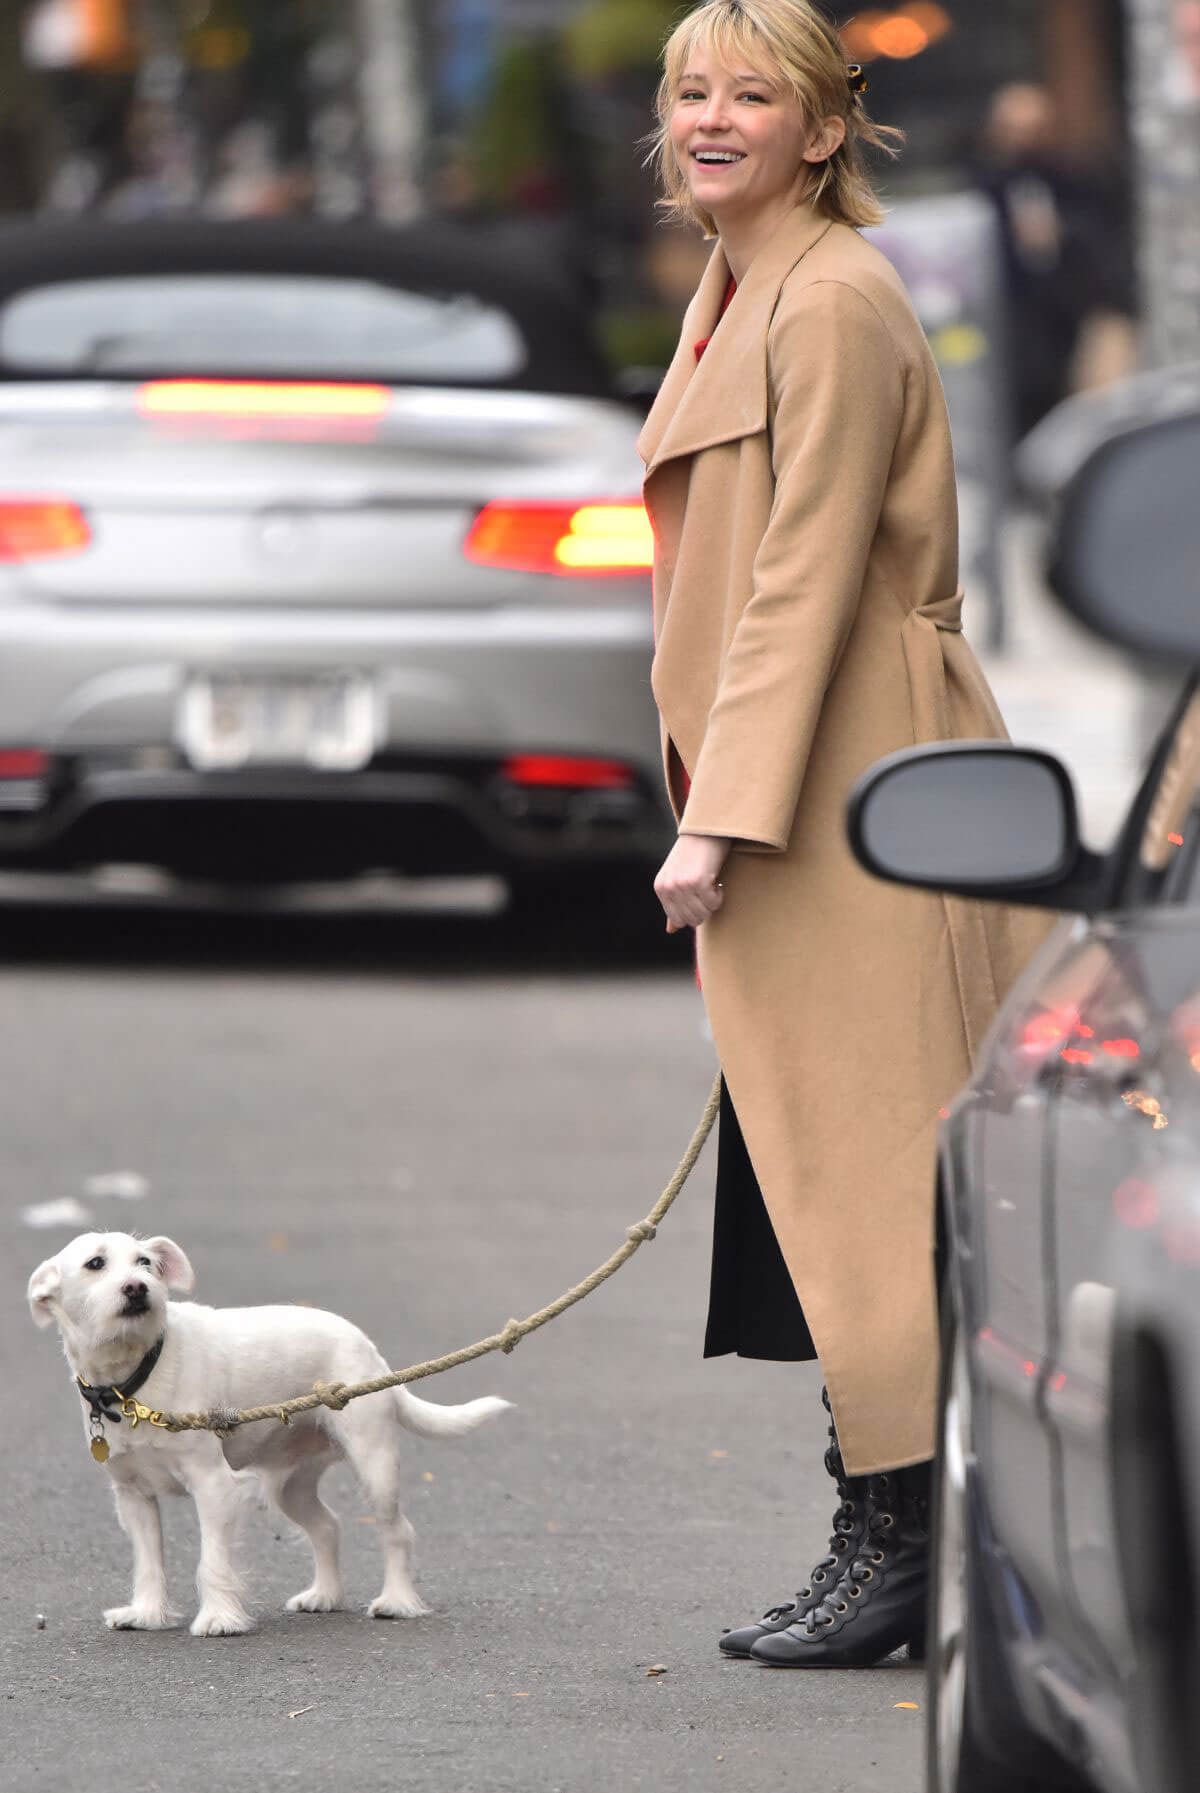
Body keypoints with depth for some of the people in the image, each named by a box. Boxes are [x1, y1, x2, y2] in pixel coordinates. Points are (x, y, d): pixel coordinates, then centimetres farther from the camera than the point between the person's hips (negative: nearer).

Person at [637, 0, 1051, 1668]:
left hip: (857, 797, -10)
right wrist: (716, 808, 18)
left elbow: (805, 580, -18)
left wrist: (722, 821, -21)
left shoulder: (838, 303, -13)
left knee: (866, 1162, -7)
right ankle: (888, 1543, 13)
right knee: (810, 1170, 9)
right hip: (792, 804, 10)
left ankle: (906, 1543, -4)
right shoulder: (729, 295, 17)